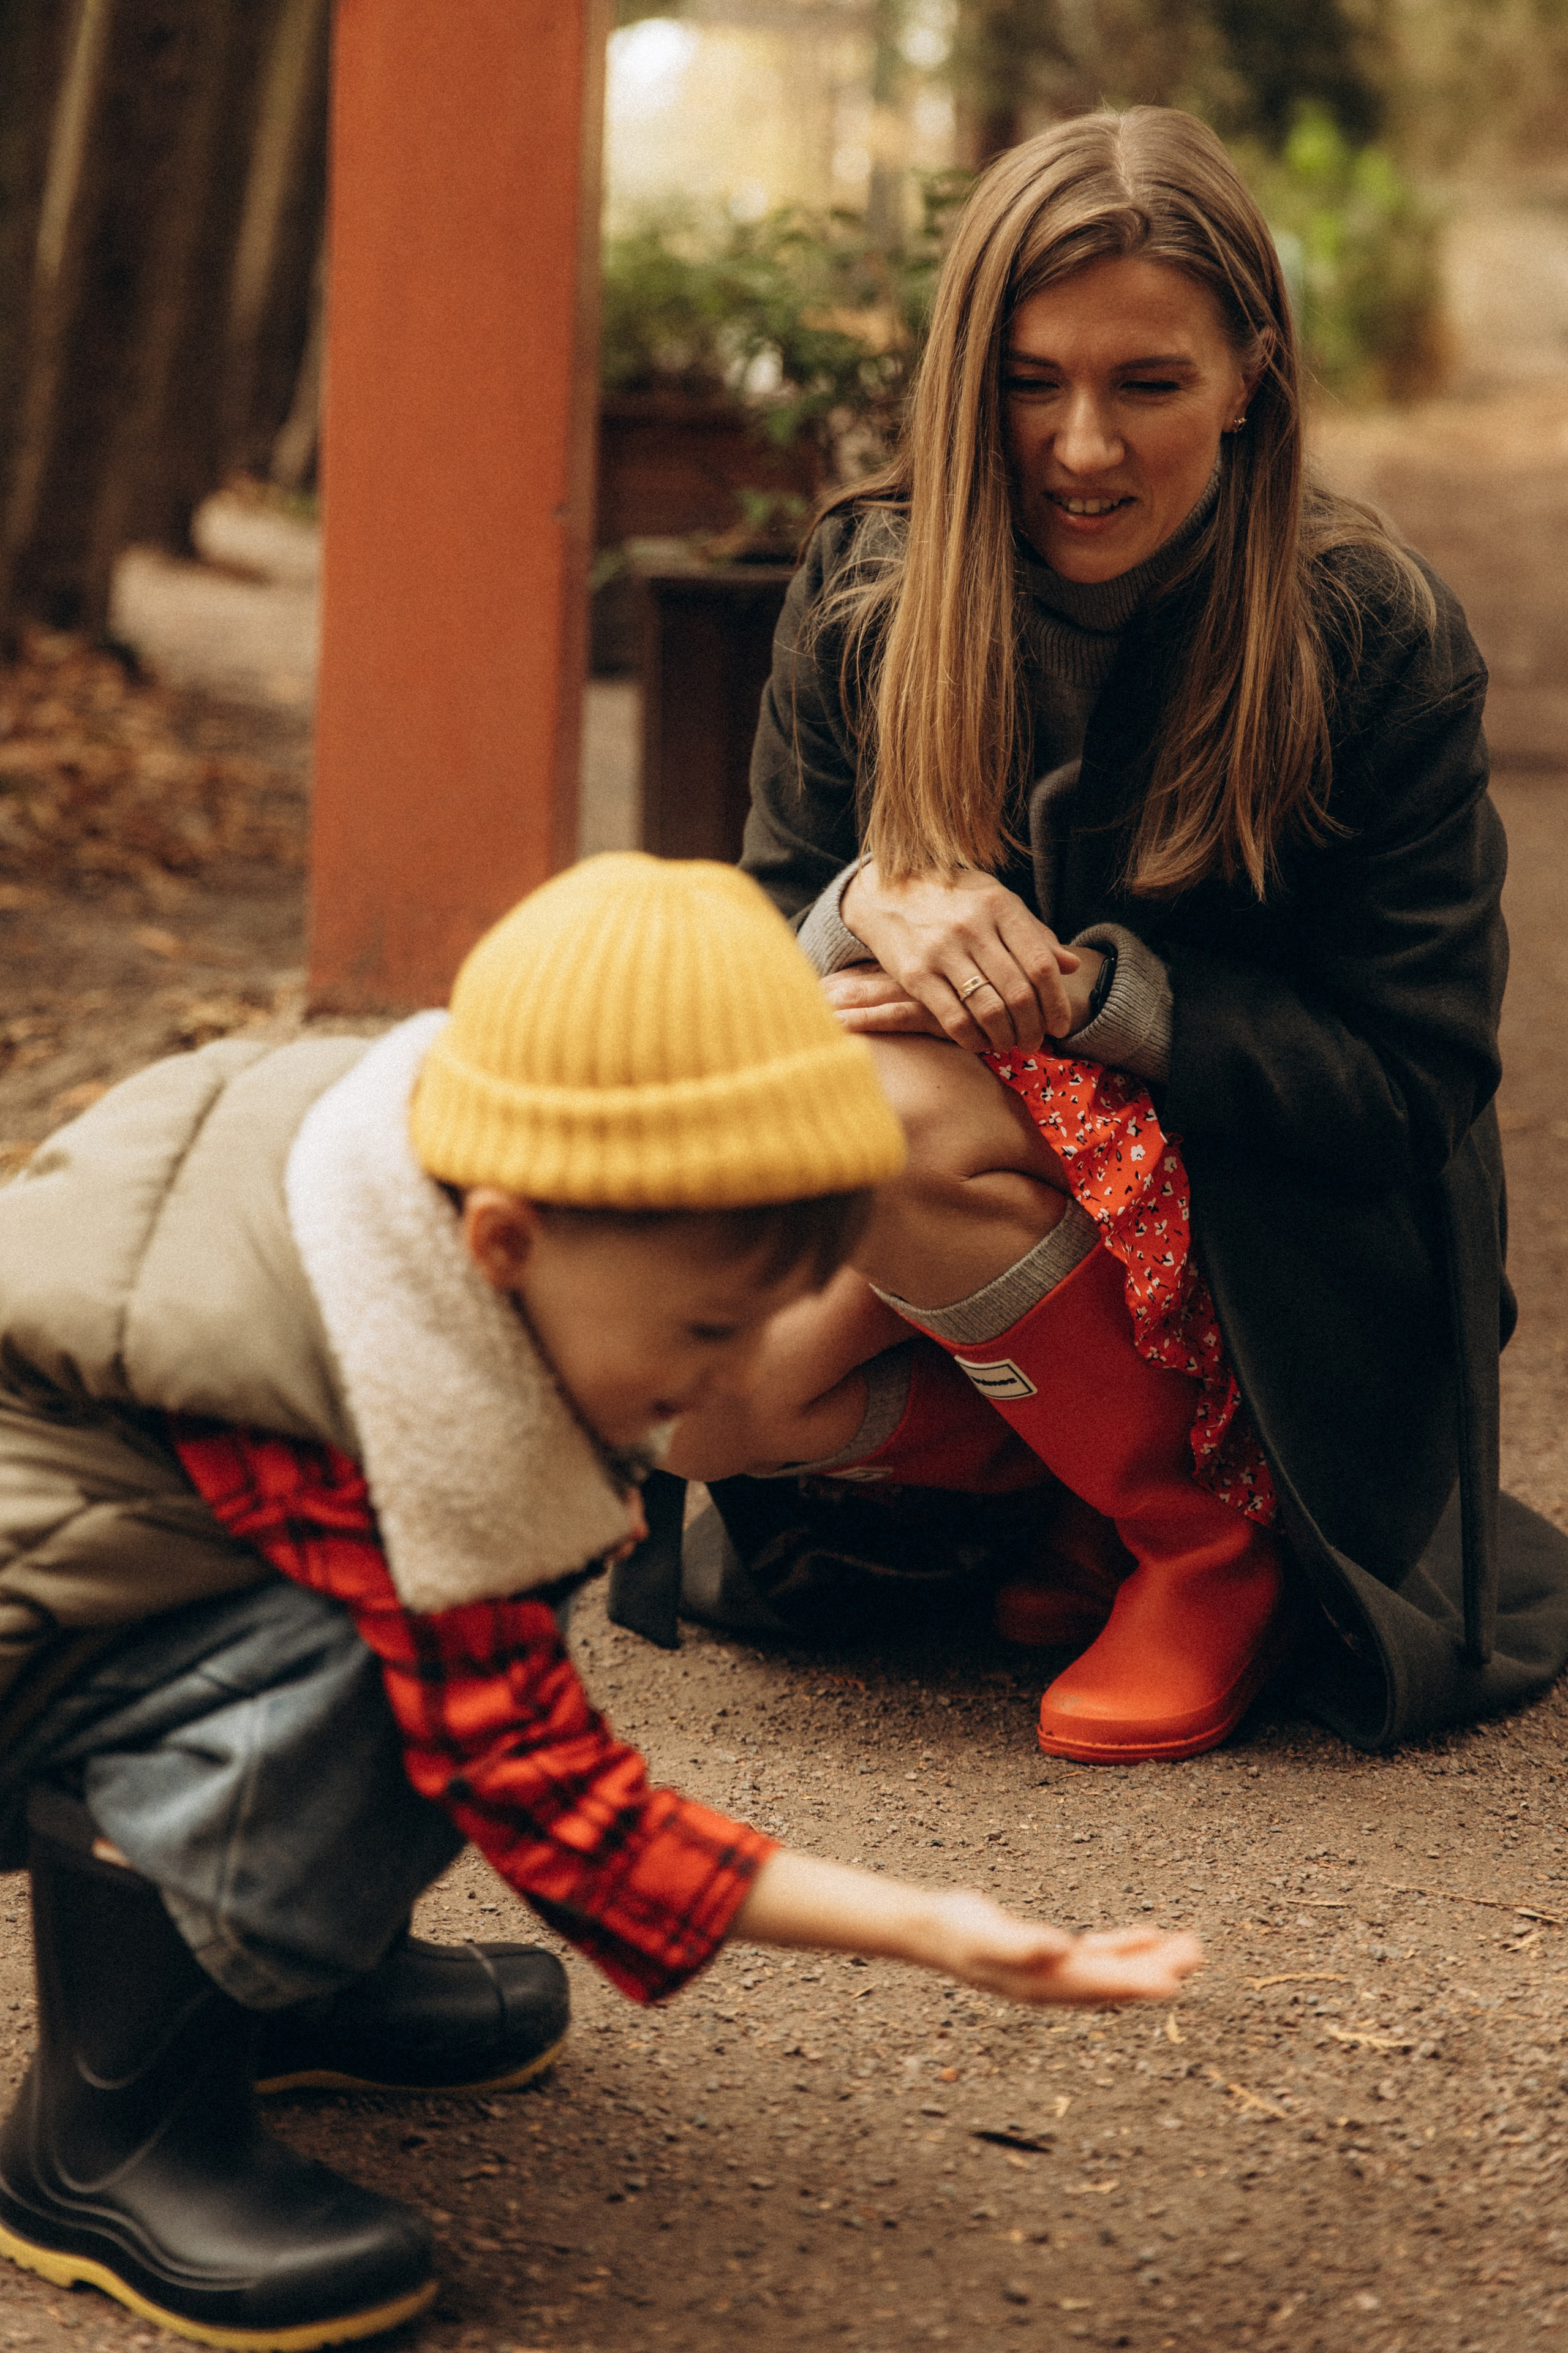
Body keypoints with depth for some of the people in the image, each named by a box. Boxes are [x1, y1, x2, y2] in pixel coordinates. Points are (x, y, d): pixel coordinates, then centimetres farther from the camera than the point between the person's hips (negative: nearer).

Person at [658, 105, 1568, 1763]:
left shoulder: (1373, 639, -13)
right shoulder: (861, 588, -3)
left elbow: (1416, 1076, -13)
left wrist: (1087, 986, -25)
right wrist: (870, 906, -23)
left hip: (1277, 1259, -4)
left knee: (894, 1104, -31)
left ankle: (1216, 1537, -11)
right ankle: (1083, 1465, 2)